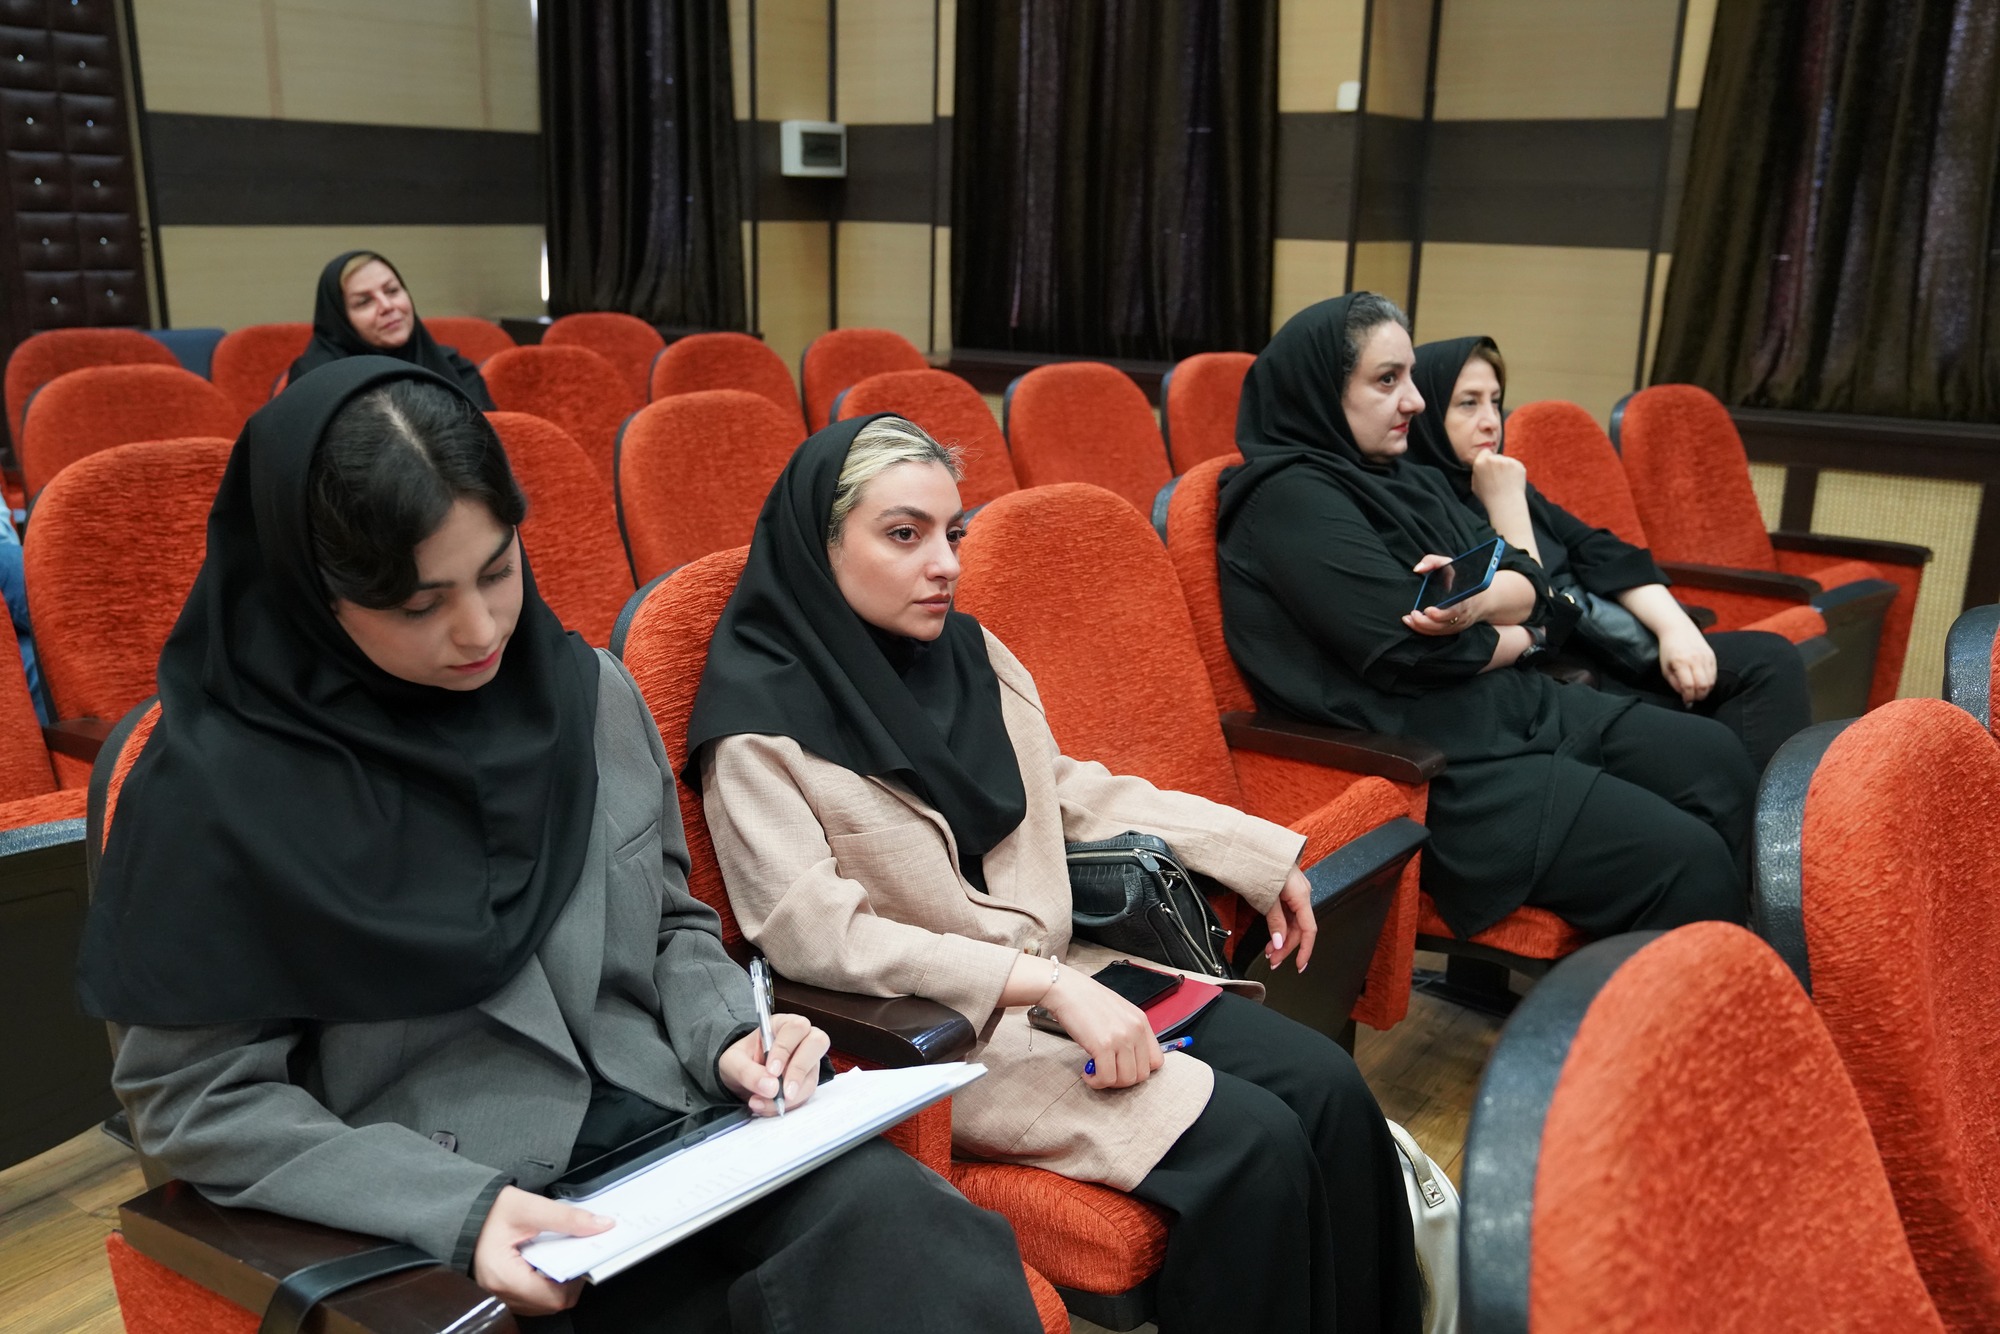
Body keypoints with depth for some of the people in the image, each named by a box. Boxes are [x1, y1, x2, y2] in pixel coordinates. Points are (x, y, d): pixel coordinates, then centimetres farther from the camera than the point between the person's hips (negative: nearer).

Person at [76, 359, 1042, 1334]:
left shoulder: (590, 695, 4)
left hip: (672, 1124, 5)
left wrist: (728, 1037, -5)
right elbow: (198, 1101, -5)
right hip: (443, 1231, -4)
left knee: (904, 1227, -25)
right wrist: (456, 1208, -17)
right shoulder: (218, 793, -9)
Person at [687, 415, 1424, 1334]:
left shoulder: (970, 652, 7)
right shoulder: (759, 723, -13)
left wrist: (1259, 854, 12)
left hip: (1071, 971, 7)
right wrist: (1049, 985, -25)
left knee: (1325, 1086, -9)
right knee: (1251, 1143, -20)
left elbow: (1070, 790, 17)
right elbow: (819, 937, -19)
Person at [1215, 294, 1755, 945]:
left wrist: (1476, 597, -18)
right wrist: (1519, 638, -1)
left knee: (1718, 759, 5)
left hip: (1518, 707, 10)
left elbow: (1531, 583, 8)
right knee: (1686, 860, -16)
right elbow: (1410, 650, -21)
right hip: (1436, 765, -9)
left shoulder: (1409, 480, 14)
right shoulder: (1290, 501, -14)